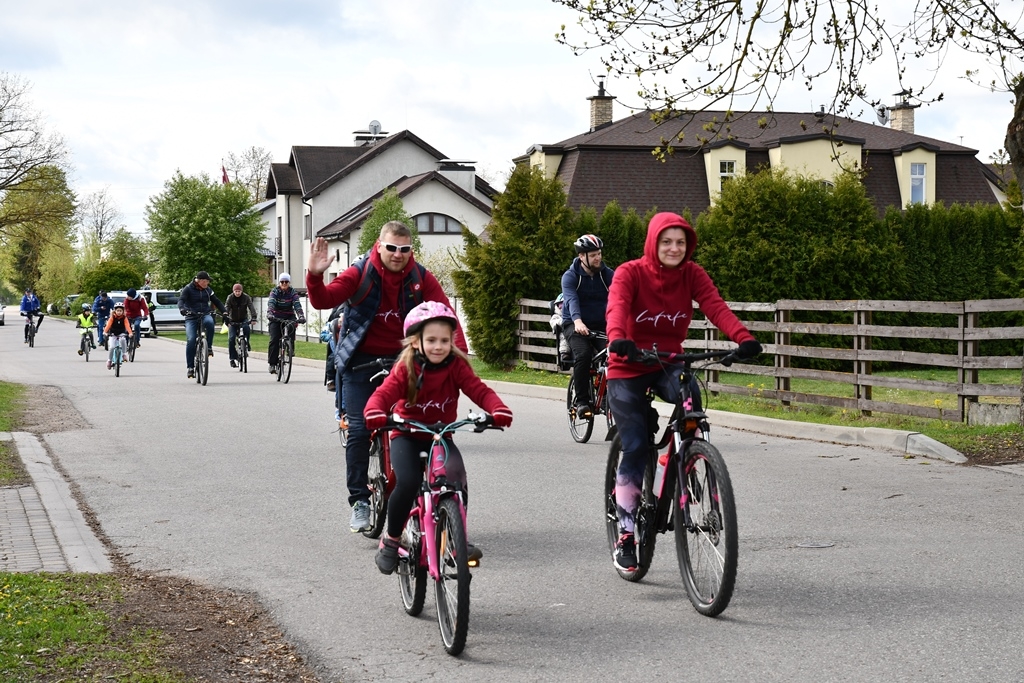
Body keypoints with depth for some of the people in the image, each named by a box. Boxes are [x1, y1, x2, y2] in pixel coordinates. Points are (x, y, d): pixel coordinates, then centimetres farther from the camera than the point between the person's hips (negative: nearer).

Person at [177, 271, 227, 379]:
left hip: (205, 315, 2)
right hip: (191, 318, -2)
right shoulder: (188, 289, -2)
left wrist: (224, 312, 4)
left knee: (209, 322, -36)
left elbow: (216, 301, 18)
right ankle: (190, 367, -11)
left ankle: (209, 347, -18)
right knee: (191, 340, -19)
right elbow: (181, 300, -14)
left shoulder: (207, 290, 10)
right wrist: (183, 309, -36)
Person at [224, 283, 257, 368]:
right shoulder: (230, 298, -11)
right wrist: (226, 320, -37)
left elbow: (251, 307, -21)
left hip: (243, 320, 0)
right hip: (233, 321, 0)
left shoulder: (246, 297, -10)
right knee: (231, 338, -12)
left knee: (247, 328, -32)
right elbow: (226, 308, -21)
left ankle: (246, 343, -7)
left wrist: (254, 318, -37)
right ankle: (233, 358, -3)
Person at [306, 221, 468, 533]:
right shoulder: (360, 273, -11)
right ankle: (360, 502, 4)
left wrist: (458, 349, -30)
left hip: (401, 360, 2)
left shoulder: (421, 278, -7)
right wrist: (315, 276, -40)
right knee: (359, 430, -7)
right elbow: (324, 300, -20)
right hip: (361, 360, -1)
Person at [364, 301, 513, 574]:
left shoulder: (456, 366, -8)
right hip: (408, 436, -2)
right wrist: (375, 413, -48)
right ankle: (391, 540, -3)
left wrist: (498, 410, -40)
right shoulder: (405, 368, -12)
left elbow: (479, 390, -19)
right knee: (408, 483, -26)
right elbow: (384, 394, -24)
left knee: (457, 477, -25)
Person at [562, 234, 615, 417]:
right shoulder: (570, 276, -9)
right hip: (576, 325, -2)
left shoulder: (608, 274, -1)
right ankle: (582, 401, -19)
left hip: (601, 325, 2)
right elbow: (571, 299, -27)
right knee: (583, 354, -29)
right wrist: (578, 321, -47)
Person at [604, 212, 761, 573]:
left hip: (669, 363, 2)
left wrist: (744, 338, -41)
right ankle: (625, 536, 4)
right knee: (635, 449, -9)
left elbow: (716, 306, -22)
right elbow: (616, 307, -33)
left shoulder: (692, 275, -6)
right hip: (629, 368, -2)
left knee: (691, 397, -32)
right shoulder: (630, 273, -14)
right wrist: (618, 338, -55)